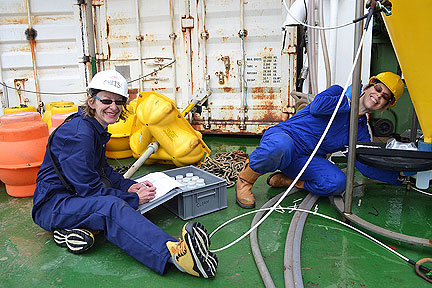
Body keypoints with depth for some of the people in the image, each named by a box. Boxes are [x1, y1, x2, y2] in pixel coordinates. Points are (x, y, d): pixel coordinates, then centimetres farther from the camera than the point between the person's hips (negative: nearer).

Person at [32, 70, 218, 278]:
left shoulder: (96, 128, 9)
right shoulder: (79, 134, -21)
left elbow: (102, 170, 17)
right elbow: (89, 189, -22)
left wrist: (129, 186, 0)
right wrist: (133, 199, -17)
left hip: (74, 195, 10)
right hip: (51, 204, -10)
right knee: (112, 207, -37)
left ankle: (75, 229, -18)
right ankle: (174, 253, -58)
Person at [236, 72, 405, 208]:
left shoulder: (361, 132, 14)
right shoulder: (339, 93, 2)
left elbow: (367, 166, 10)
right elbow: (316, 106, -19)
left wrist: (398, 176, 2)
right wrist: (350, 102, -8)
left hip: (306, 160, 5)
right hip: (284, 135, -5)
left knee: (338, 183, -23)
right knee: (281, 147, -43)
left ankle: (285, 180, -1)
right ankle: (244, 180, -15)